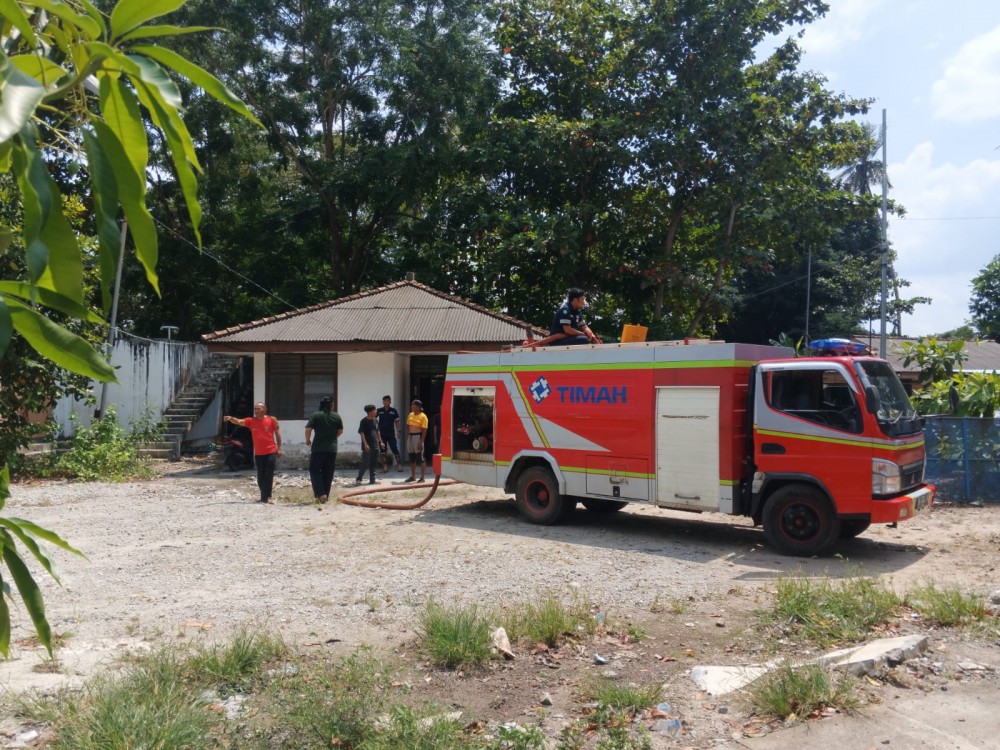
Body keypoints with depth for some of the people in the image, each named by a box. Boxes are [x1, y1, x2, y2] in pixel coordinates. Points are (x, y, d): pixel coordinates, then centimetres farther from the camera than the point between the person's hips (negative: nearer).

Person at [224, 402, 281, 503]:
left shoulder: (272, 420, -4)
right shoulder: (251, 421, 3)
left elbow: (277, 434, 2)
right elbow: (238, 421, -11)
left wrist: (279, 448, 0)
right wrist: (231, 418, -32)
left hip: (271, 452, -3)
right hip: (258, 453, 3)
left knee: (268, 476, -3)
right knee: (260, 477, 9)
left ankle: (266, 497, 0)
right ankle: (264, 496, 21)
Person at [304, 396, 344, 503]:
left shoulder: (316, 416, -4)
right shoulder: (337, 417, 5)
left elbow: (308, 429, -11)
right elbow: (340, 431, 11)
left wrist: (308, 440, 7)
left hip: (318, 448, -3)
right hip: (332, 448, 3)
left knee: (314, 471, 5)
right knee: (328, 473, 12)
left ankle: (320, 494, -9)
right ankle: (326, 495, 14)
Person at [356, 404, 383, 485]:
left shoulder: (375, 421, 10)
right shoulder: (364, 421, -10)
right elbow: (361, 433, -13)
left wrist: (380, 442, 17)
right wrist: (365, 444, -20)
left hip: (375, 446, 7)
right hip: (367, 447, -7)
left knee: (374, 463, 10)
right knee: (365, 463, -7)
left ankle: (372, 479, 17)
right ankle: (358, 479, 1)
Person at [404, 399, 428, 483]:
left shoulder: (423, 416, -10)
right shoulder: (410, 415, 11)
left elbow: (424, 430, -13)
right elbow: (408, 427, 16)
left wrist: (421, 441, -19)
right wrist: (407, 438, 10)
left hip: (418, 436, -7)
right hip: (410, 437, 7)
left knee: (420, 457, -3)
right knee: (412, 457, 11)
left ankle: (422, 477, 3)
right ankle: (413, 476, 21)